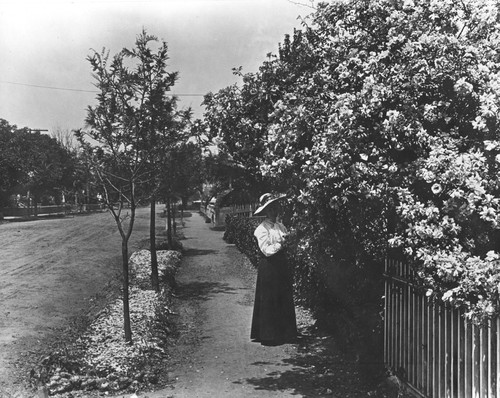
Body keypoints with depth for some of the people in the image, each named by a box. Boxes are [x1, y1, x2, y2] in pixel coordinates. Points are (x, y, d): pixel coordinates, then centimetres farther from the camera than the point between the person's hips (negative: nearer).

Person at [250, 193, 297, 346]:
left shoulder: (280, 226, 9)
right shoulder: (261, 229, -11)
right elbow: (267, 250, -17)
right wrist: (280, 243, -26)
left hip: (282, 265, 7)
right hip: (268, 267, -7)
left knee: (285, 300, 9)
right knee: (269, 302, -1)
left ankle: (285, 334, 19)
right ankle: (268, 336, 10)